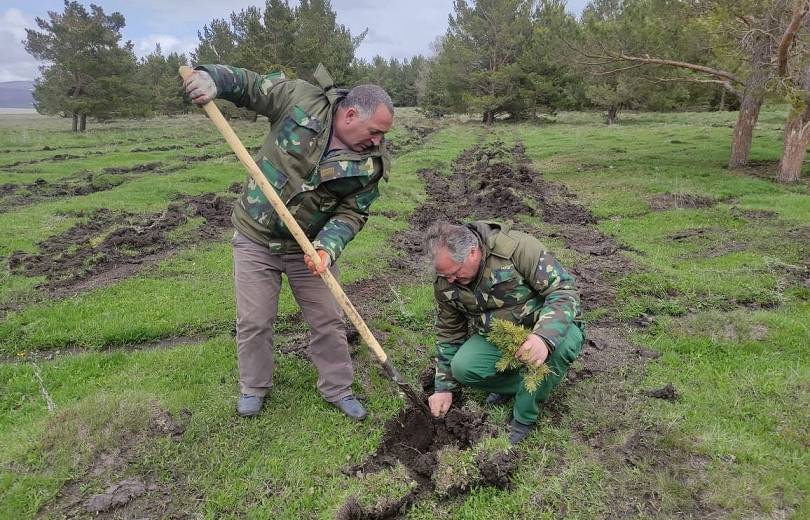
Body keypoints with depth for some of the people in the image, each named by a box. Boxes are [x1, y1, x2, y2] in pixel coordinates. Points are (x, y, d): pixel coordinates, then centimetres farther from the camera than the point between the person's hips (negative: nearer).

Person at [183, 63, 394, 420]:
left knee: (328, 321, 8)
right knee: (253, 321, 7)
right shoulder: (301, 99, -16)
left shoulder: (370, 164, -12)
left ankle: (337, 388, 29)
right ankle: (253, 387, 31)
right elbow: (250, 86, -4)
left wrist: (328, 247, -27)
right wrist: (212, 78, -23)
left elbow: (352, 213, -10)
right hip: (256, 237, -1)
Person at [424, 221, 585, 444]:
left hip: (545, 328, -3)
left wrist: (544, 336, -43)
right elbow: (448, 332, 5)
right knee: (462, 367, -25)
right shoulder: (445, 283, -9)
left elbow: (564, 289, -25)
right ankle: (517, 383, 5)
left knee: (564, 342, -37)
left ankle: (524, 417, -15)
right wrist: (444, 387, 5)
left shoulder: (518, 247, -26)